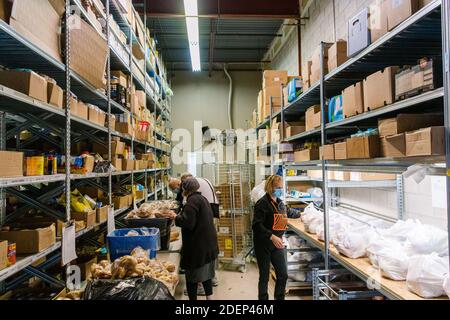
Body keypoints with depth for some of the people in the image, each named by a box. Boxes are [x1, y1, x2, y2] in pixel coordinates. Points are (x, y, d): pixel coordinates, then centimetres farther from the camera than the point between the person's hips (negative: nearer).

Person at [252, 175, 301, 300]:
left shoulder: (279, 202, 7)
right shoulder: (262, 203, -16)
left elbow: (288, 212, 31)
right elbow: (257, 225, -24)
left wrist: (300, 214, 47)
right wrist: (272, 236, -33)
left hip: (277, 244, 7)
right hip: (263, 245, -6)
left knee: (283, 275, 7)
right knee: (264, 277, 6)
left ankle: (279, 298, 25)